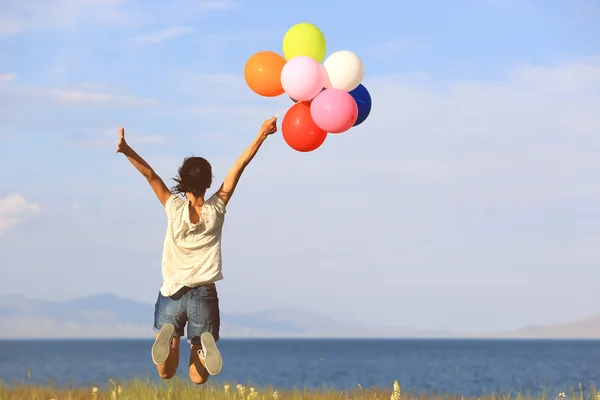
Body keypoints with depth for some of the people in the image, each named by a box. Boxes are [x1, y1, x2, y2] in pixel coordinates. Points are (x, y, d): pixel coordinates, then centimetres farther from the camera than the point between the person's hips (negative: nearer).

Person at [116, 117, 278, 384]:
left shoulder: (175, 208, -8)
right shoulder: (217, 209, -5)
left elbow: (150, 175, -13)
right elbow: (239, 167, -4)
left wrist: (126, 150, -28)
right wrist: (261, 136, -1)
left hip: (172, 293, -1)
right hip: (205, 295, 1)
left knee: (166, 374, 3)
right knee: (198, 379, 2)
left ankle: (168, 335, -27)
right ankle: (204, 343, -30)